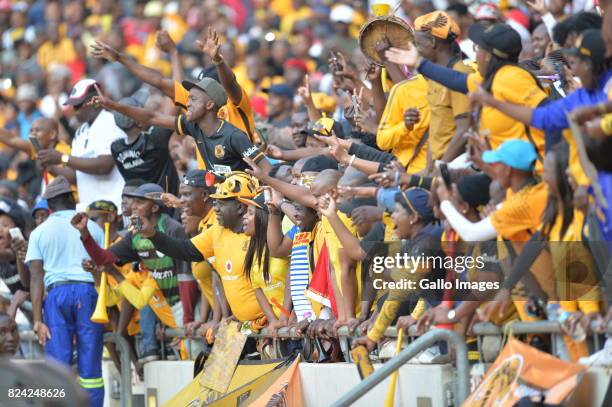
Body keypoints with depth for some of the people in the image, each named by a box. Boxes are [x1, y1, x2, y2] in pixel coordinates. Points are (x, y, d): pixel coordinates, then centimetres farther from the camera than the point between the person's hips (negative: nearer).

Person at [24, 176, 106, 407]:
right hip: (88, 292, 0)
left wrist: (37, 319, -2)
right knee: (90, 364, 1)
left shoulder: (40, 232, 9)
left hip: (56, 294, 0)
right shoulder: (91, 227, 11)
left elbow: (36, 277, 1)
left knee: (59, 363, -1)